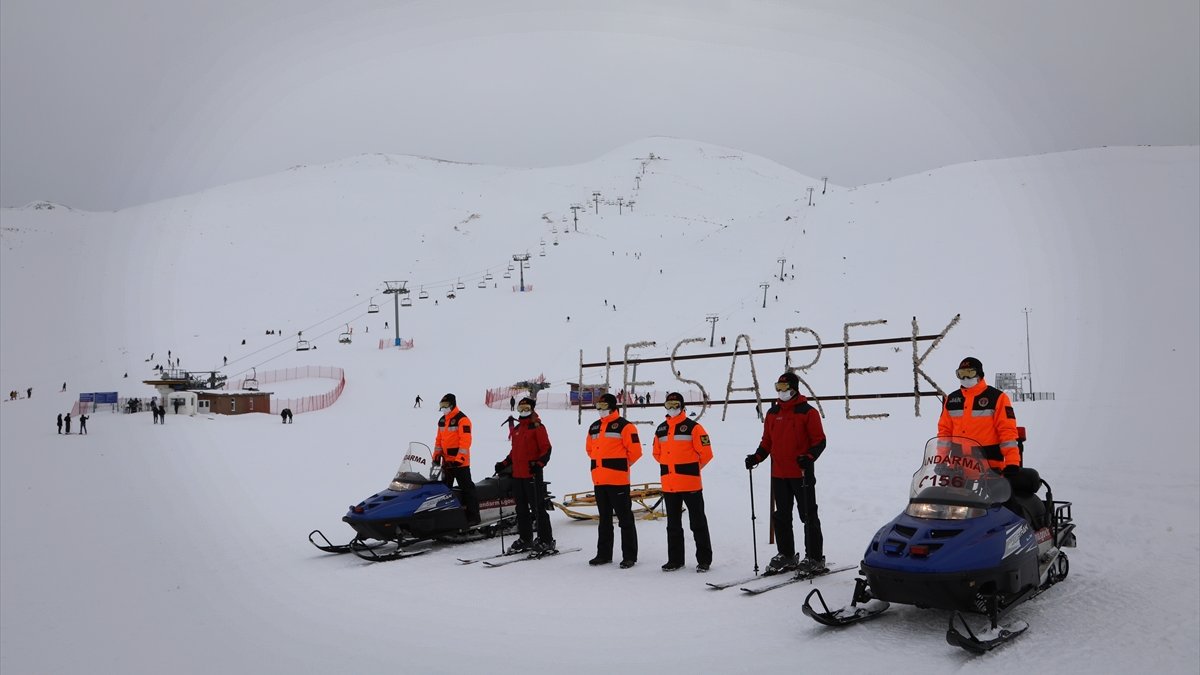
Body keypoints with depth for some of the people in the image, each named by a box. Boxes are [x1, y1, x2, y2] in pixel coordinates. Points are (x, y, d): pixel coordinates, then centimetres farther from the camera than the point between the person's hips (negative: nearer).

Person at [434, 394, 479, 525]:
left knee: (467, 488, -6)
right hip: (446, 462, 8)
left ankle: (473, 517, -4)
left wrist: (459, 459, -23)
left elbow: (465, 441, -18)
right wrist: (436, 456, 10)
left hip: (460, 462, -8)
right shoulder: (442, 420, 15)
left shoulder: (462, 420, -12)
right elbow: (439, 440, 20)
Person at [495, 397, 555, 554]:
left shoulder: (537, 427, -4)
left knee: (537, 508, -6)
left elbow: (546, 449, -10)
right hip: (517, 475, 8)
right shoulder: (516, 429, 19)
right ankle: (525, 539, 22)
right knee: (521, 509, 12)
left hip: (532, 474, -8)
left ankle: (546, 541, 0)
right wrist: (504, 464, 18)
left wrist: (539, 463, -22)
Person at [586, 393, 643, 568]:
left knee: (625, 518, -2)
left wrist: (621, 465, 0)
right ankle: (604, 554, 24)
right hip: (599, 480, 7)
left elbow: (635, 451, -11)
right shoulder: (594, 428, 15)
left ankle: (629, 556, 3)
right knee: (604, 519, 15)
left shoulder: (625, 426, -8)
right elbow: (590, 449, 27)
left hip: (618, 480, -7)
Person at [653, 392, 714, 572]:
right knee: (673, 524, 13)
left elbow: (705, 453, -7)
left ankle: (704, 559, 10)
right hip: (669, 485, 6)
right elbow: (657, 453, 24)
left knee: (698, 523, 2)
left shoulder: (693, 427, -7)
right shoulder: (661, 429, 11)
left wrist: (692, 468, 4)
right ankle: (675, 559, 21)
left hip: (690, 483, -6)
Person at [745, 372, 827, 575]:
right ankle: (786, 555, 22)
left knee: (808, 516, 0)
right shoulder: (772, 413, 13)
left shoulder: (808, 412, -4)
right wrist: (757, 457, 1)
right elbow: (767, 441, 17)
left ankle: (815, 558, 7)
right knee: (782, 517, 11)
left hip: (802, 474, -6)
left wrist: (809, 457, -23)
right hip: (778, 474, 6)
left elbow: (819, 440, -6)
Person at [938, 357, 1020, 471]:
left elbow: (1008, 431, -8)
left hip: (990, 466, -5)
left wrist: (1012, 463, -15)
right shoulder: (951, 399, 12)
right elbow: (944, 430, 15)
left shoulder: (997, 397, -3)